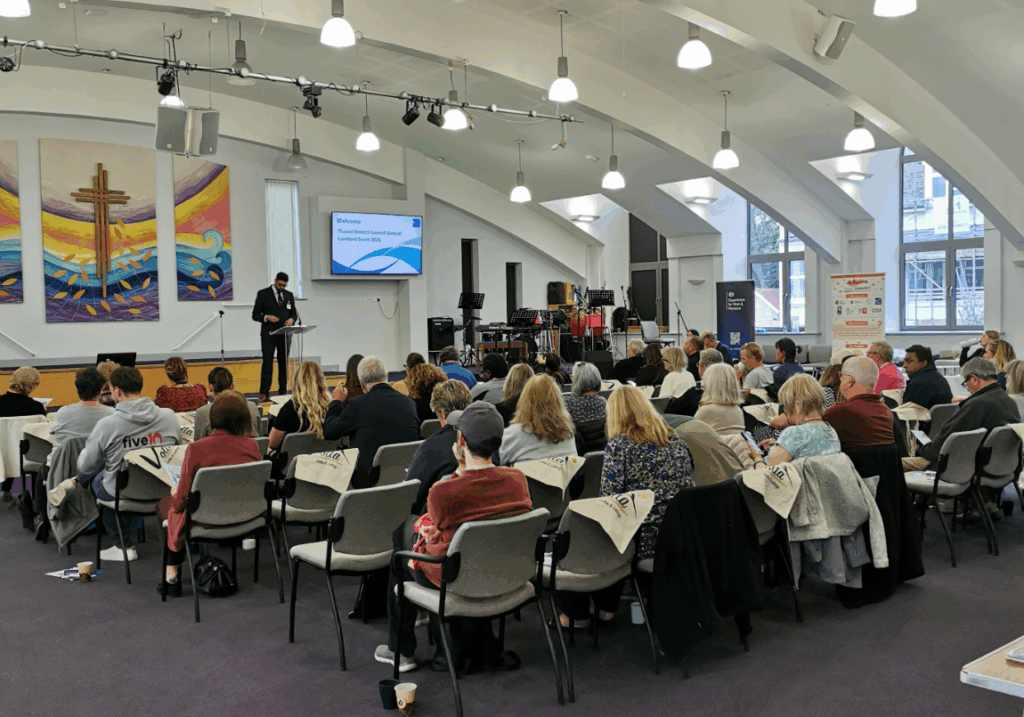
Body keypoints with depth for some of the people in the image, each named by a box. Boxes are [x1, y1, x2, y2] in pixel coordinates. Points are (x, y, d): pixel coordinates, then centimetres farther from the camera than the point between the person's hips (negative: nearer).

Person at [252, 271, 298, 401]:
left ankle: (283, 390, 14)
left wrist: (291, 319, -8)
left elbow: (294, 313, 15)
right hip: (268, 334, -4)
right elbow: (255, 315, -1)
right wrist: (267, 317, -20)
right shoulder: (263, 294, 0)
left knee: (283, 362, 8)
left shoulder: (289, 295, 11)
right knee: (267, 362, -8)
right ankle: (264, 393, -8)